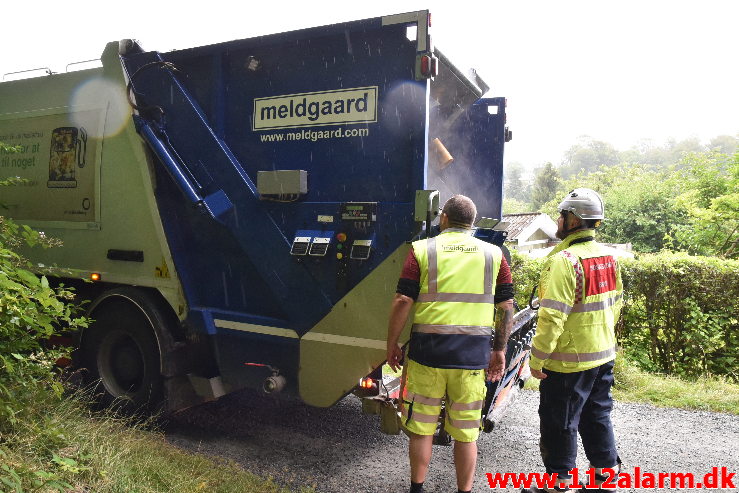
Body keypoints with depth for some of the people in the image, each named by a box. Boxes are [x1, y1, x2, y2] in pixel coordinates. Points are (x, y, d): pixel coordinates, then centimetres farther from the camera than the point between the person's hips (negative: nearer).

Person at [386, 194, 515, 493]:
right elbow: (506, 307, 5)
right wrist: (500, 350, 14)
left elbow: (403, 301, -6)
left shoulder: (422, 250, -1)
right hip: (473, 356, 2)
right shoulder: (493, 254, 5)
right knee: (466, 433, 14)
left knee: (421, 428, 15)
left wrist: (392, 344, 4)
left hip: (427, 351, -1)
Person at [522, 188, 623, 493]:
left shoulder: (564, 260, -22)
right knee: (597, 416, 22)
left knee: (559, 424, 7)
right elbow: (614, 305, 14)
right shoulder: (608, 257, 5)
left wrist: (537, 359, -18)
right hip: (603, 355, 9)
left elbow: (552, 316, -25)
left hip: (569, 360, -8)